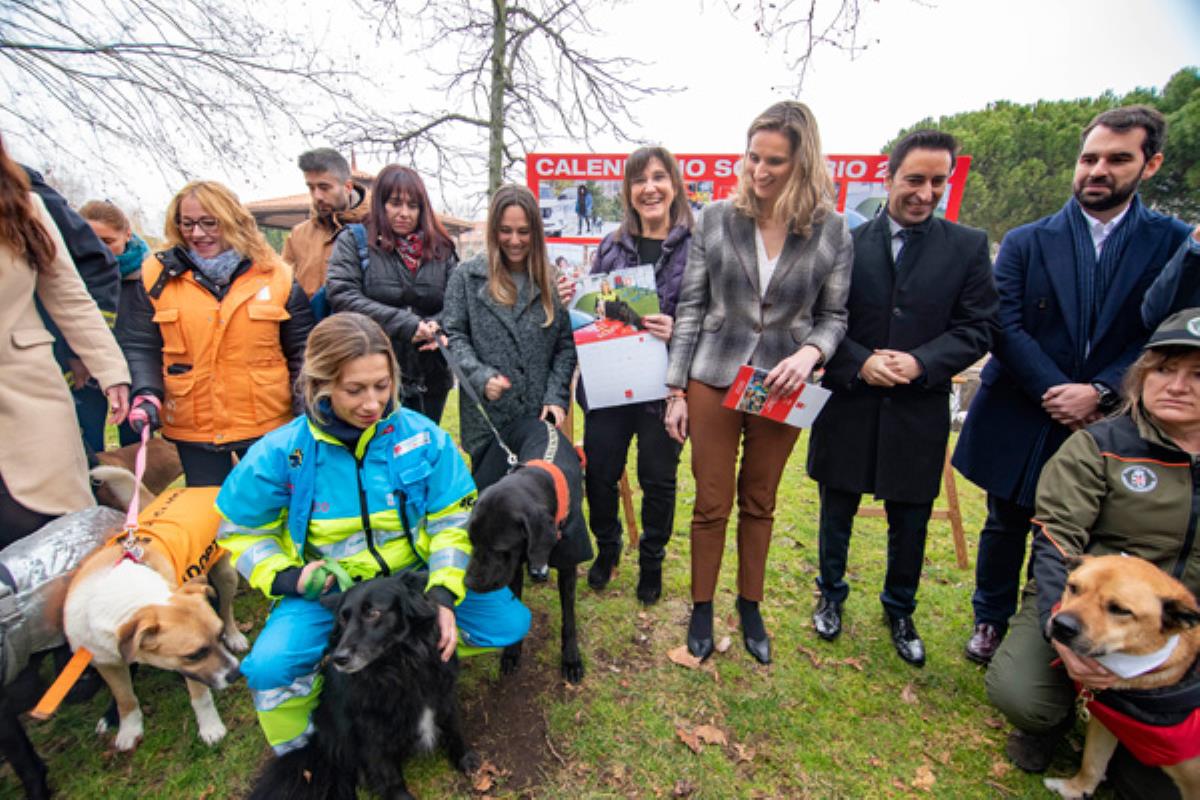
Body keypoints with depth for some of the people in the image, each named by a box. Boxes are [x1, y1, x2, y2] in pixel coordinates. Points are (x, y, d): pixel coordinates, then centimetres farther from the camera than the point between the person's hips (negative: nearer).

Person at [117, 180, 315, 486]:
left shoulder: (275, 274, -2)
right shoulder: (157, 274, 1)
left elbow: (301, 349, 1)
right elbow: (139, 346, 4)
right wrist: (146, 392, -13)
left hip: (269, 425, -1)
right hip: (192, 428, 1)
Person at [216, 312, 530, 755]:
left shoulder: (421, 435, -12)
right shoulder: (280, 452, -12)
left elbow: (453, 518, -7)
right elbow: (242, 530, 3)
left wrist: (444, 592, -18)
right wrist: (286, 577, -15)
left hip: (415, 574, 1)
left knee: (508, 621, -12)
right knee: (270, 666, -26)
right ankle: (300, 754, 9)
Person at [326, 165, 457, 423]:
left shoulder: (440, 248, 11)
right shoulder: (353, 240, 3)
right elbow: (342, 296, -10)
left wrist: (437, 325, -14)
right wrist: (405, 324, -17)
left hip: (430, 380, 3)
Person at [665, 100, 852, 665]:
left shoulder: (831, 231, -1)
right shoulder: (716, 219, -2)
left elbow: (834, 315, 5)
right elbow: (690, 308, -1)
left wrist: (810, 353, -18)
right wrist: (677, 390, -3)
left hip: (782, 388, 1)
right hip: (714, 379, 0)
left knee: (759, 503, 15)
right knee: (711, 503, 7)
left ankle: (750, 607, 36)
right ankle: (702, 608, 28)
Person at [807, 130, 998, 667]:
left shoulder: (968, 246, 1)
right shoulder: (847, 243, -1)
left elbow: (977, 329, -2)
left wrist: (920, 362, -18)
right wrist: (860, 362, -17)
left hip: (919, 411, 1)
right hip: (848, 405, 0)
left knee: (910, 524, 14)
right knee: (837, 514, 15)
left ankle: (900, 612, 39)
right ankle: (831, 595, 40)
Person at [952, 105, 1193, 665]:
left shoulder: (1174, 243, 1)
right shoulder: (1025, 242, 0)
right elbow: (1006, 328, -9)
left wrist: (1099, 392, -18)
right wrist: (1058, 392, -17)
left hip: (1102, 424, 0)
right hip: (1019, 419, 0)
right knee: (1005, 528, 14)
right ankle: (991, 621, 33)